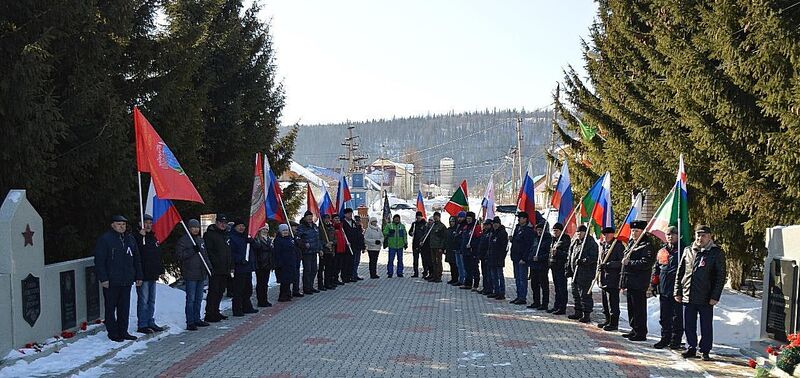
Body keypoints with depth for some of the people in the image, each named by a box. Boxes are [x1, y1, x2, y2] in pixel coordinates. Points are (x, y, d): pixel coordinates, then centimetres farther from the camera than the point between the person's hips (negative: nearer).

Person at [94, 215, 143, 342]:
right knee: (111, 307, 4)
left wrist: (138, 276, 14)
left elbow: (137, 260, 19)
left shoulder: (130, 239, 13)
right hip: (111, 281, -6)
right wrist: (103, 278, -15)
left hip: (127, 281, 6)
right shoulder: (104, 239, -6)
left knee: (125, 307, 10)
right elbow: (99, 261, -9)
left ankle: (123, 331, 19)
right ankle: (112, 332, 12)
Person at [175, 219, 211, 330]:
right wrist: (192, 251, -21)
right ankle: (190, 322, -6)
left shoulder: (201, 240, 18)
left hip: (201, 274, 8)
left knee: (198, 298, 13)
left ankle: (197, 319, 23)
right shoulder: (183, 240, -6)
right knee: (190, 299, -8)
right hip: (190, 275, -8)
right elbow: (179, 255, -14)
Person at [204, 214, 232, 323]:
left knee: (220, 292, 13)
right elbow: (208, 252, -16)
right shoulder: (210, 234, -7)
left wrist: (231, 267, 17)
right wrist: (212, 266, -21)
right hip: (215, 270, -8)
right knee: (213, 291, -7)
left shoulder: (226, 235, 19)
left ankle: (215, 312, 23)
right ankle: (209, 314, -2)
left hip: (225, 270, 8)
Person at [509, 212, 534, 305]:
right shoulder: (517, 228, 15)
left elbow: (528, 246, -18)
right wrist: (512, 239, 4)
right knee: (517, 278, 13)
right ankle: (519, 296, 20)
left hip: (522, 259, -9)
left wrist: (523, 258, -20)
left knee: (522, 278, -5)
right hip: (516, 258, 9)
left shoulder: (528, 230, -13)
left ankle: (523, 298, -1)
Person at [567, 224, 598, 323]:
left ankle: (587, 314, -2)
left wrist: (583, 261, -30)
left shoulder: (591, 243, -9)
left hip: (586, 273, -9)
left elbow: (593, 257, -18)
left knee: (584, 294, -8)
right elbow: (571, 256, 22)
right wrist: (569, 269, 18)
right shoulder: (575, 242, 16)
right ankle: (578, 312, 27)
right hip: (575, 272, 9)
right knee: (575, 293, 15)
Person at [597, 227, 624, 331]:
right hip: (604, 278, 8)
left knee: (613, 302, -4)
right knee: (605, 301, 15)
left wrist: (607, 265, -21)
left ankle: (614, 323, 3)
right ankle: (607, 320, 26)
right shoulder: (604, 245, 14)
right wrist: (600, 266, 9)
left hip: (613, 278, -8)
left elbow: (621, 262, -17)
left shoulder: (618, 246, -10)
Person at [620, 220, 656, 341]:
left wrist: (629, 263, -19)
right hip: (629, 282, 9)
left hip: (639, 284, -9)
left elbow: (646, 263, -23)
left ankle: (641, 333, 3)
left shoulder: (647, 246, -12)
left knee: (639, 308, -4)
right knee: (631, 308, 16)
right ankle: (634, 330, 27)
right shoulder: (631, 243, 16)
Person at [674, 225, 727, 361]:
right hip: (687, 296, 4)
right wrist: (677, 292, 8)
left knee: (706, 326, 5)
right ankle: (691, 348, 22)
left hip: (706, 298, -4)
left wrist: (715, 296, -10)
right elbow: (679, 272, 13)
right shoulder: (688, 251, 9)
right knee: (688, 325, 10)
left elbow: (721, 276, -4)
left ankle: (705, 351, 17)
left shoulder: (717, 253, -2)